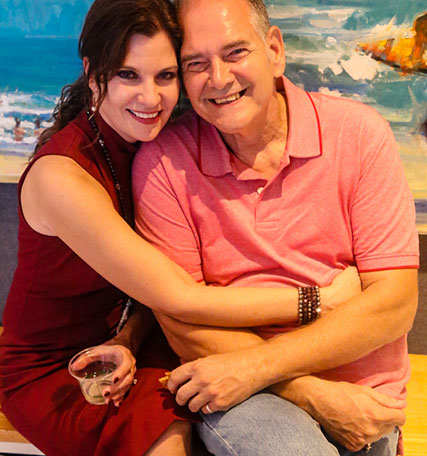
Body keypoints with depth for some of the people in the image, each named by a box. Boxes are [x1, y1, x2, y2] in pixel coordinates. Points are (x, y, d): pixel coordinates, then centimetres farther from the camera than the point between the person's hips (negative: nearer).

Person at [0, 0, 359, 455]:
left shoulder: (152, 142, -6)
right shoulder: (60, 175, -28)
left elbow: (153, 280, -1)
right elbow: (181, 299, -29)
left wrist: (128, 342, -20)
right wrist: (325, 297, -26)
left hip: (123, 340, 5)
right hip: (49, 371, -5)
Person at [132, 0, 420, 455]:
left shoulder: (358, 133, -6)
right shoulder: (161, 162, -6)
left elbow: (394, 302, -9)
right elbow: (181, 321, -6)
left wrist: (256, 364, -17)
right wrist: (313, 394, -14)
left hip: (358, 393, 2)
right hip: (233, 389, -2)